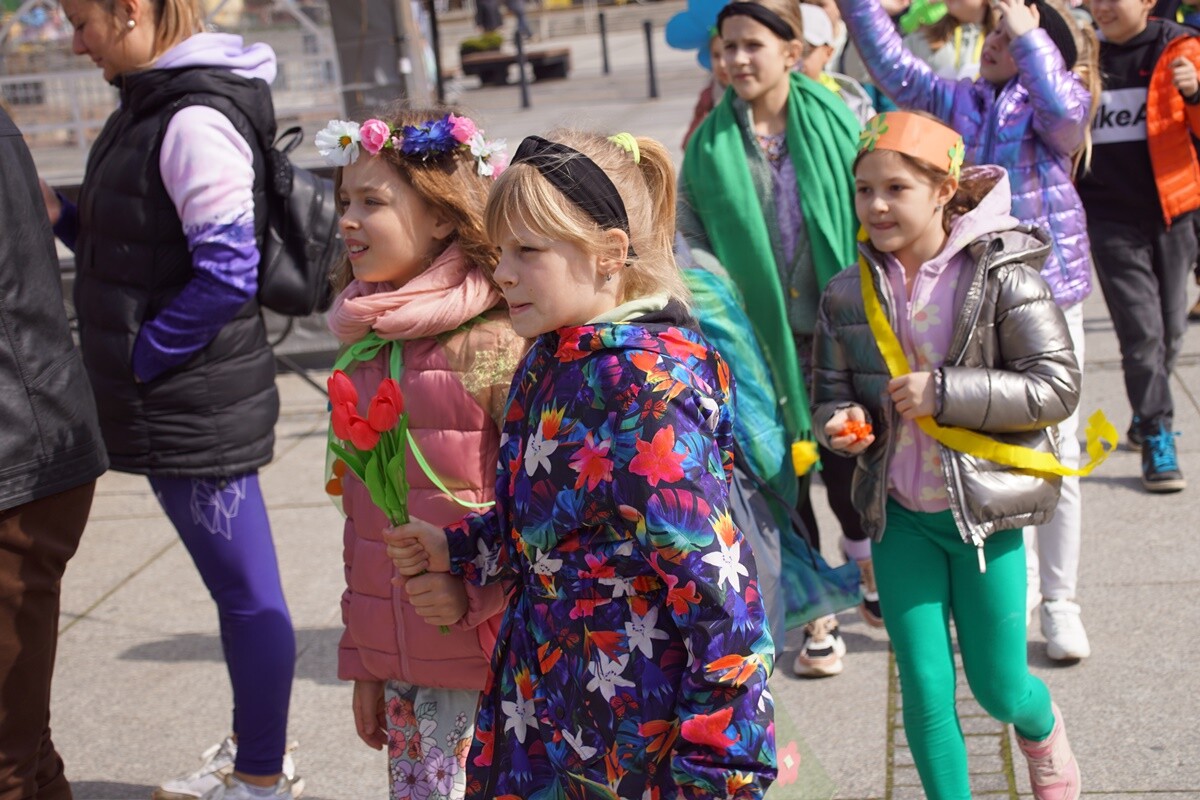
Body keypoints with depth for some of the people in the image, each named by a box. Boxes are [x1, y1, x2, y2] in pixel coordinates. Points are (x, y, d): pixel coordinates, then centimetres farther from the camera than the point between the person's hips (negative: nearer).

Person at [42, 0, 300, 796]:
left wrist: (139, 358, -16)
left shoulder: (197, 121, -19)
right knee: (236, 584, 20)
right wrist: (62, 216, 3)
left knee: (245, 588, 4)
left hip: (196, 401, -10)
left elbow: (226, 276, -24)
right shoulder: (152, 105, 11)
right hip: (182, 399, 10)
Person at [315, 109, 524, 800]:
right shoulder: (368, 347, 8)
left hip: (487, 670, -7)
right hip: (400, 666, 7)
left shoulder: (494, 343, -14)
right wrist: (364, 662, 16)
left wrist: (473, 590, -23)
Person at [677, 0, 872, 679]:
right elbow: (690, 232, 4)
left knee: (849, 467, 9)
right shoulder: (711, 142, -1)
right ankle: (820, 617, 24)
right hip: (761, 338, 1)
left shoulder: (834, 120, -3)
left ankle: (874, 583, 37)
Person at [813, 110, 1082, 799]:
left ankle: (1044, 730, 45)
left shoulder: (1000, 276, -13)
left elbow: (1057, 386, -15)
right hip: (900, 515, 3)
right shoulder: (847, 295, -1)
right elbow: (832, 394, 10)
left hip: (983, 509, -3)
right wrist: (841, 424, -14)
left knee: (999, 689, 10)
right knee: (926, 691, 6)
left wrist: (944, 392, -23)